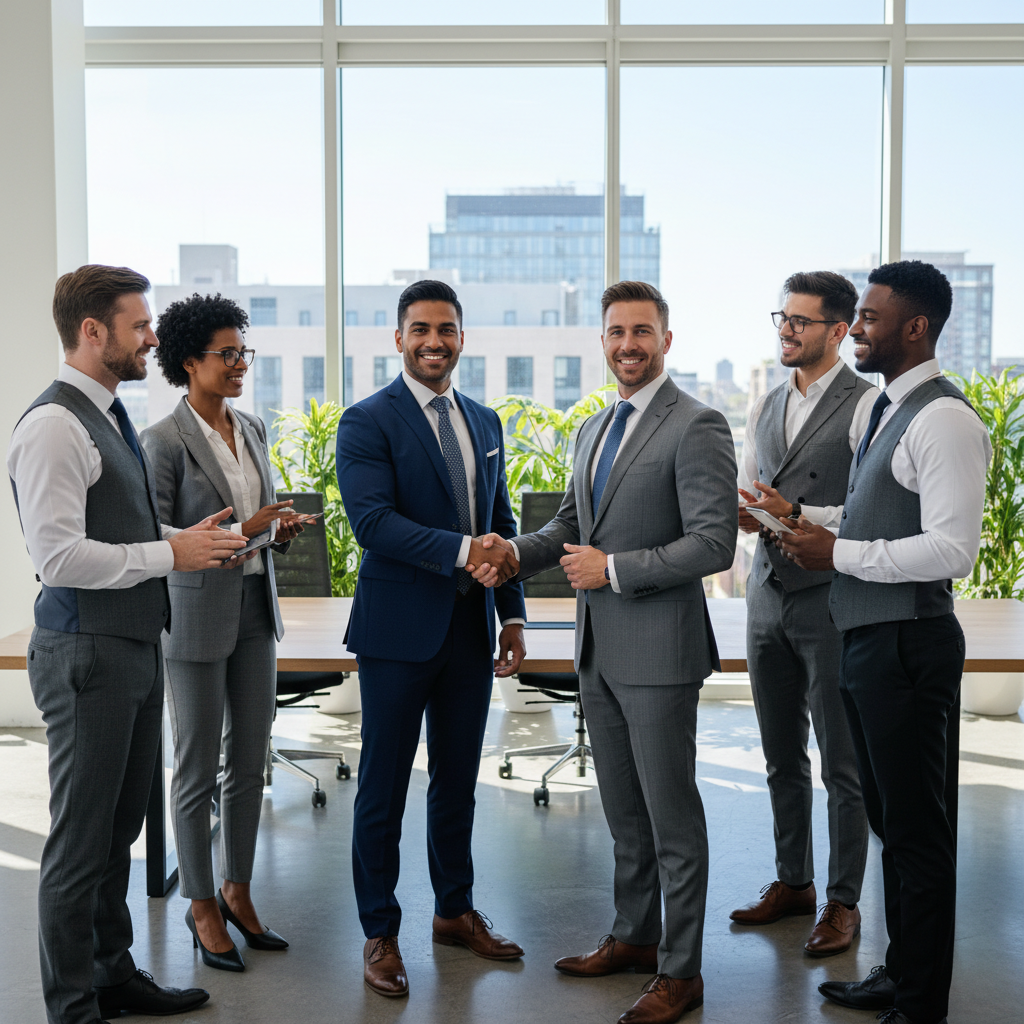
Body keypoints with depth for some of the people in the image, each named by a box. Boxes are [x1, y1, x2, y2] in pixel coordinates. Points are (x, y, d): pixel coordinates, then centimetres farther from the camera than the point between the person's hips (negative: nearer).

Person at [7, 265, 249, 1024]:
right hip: (88, 654, -9)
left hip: (137, 647, 9)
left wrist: (187, 539, 7)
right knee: (82, 838, 3)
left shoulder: (112, 419, 14)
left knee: (121, 828, 19)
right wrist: (171, 553, -20)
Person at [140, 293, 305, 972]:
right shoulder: (164, 441, -13)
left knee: (250, 761, 13)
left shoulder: (254, 429, 8)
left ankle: (239, 893, 27)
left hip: (256, 609, 7)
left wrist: (281, 529, -4)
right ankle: (202, 906, 20)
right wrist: (239, 532, -22)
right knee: (198, 770, 5)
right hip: (196, 616, -6)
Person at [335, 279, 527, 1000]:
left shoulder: (485, 422, 12)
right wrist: (461, 552, -27)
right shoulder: (368, 422, -8)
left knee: (459, 780, 17)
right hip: (400, 631, -6)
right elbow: (372, 520, -20)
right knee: (383, 789, 5)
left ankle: (456, 911, 33)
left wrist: (513, 615, 9)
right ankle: (380, 934, 19)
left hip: (470, 631, 6)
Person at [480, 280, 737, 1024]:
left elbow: (714, 544, -19)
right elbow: (572, 525, 20)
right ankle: (634, 936, 36)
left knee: (671, 815, 3)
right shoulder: (595, 429, 14)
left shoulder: (697, 427, -13)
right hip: (599, 651, 8)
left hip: (659, 652, -8)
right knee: (624, 810, 19)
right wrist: (516, 553, 1)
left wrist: (614, 568, -19)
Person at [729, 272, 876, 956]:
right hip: (768, 592, 7)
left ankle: (844, 901, 16)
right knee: (782, 757, 16)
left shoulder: (867, 405, -9)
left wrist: (797, 515, -21)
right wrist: (741, 513, -4)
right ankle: (793, 881, 31)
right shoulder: (766, 408, 14)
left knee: (843, 763, 3)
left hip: (832, 599, -7)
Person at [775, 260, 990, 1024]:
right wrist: (822, 533, 5)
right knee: (891, 819, 20)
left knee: (918, 831, 2)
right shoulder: (886, 409, 14)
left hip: (908, 645, -10)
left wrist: (839, 553, -19)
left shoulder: (943, 418, -16)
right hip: (867, 640, 10)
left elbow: (951, 551, -23)